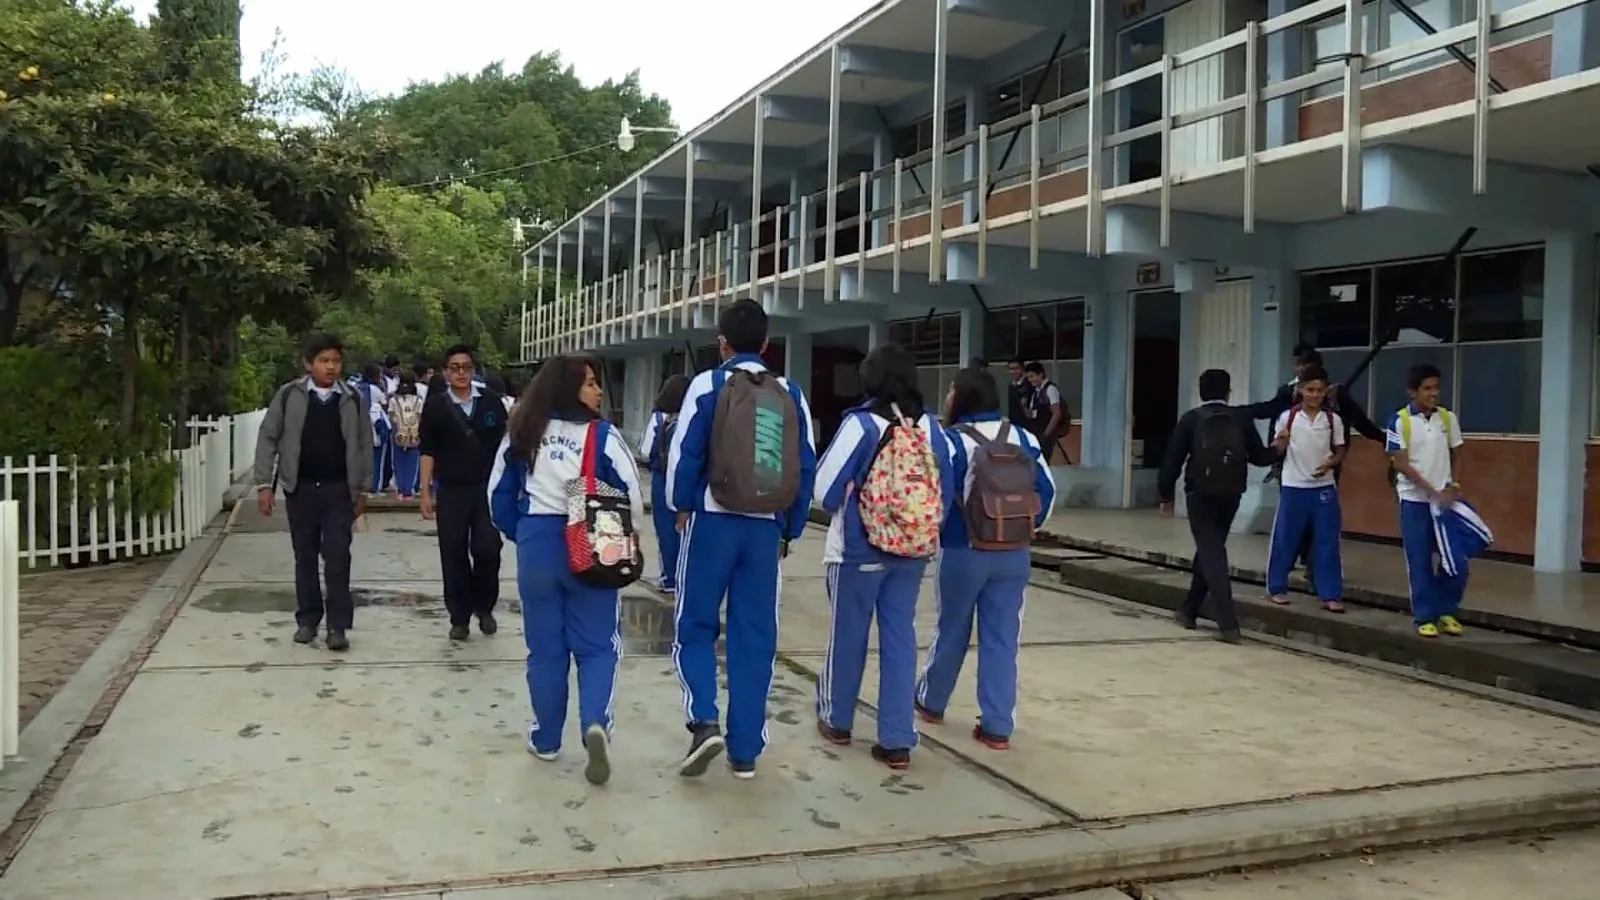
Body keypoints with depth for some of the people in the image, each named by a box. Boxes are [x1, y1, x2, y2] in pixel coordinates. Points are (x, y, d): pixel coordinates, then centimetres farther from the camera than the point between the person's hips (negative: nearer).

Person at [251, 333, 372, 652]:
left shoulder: (353, 399, 0)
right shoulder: (288, 395, -3)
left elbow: (364, 445, 6)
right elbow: (268, 438, 1)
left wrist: (361, 489, 4)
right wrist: (264, 483, -4)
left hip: (338, 489, 0)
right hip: (300, 488, 0)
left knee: (337, 557, -4)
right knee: (305, 556, 10)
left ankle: (337, 625, 1)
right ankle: (307, 619, 21)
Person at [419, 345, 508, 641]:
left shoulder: (490, 401, 1)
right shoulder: (436, 406, 0)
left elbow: (504, 443, 6)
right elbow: (428, 451, 3)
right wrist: (426, 492, -2)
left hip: (487, 488, 0)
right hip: (450, 491, 0)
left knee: (487, 550, -5)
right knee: (454, 556, 4)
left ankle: (484, 607, 19)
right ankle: (459, 617, 16)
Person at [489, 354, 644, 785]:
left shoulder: (522, 434, 3)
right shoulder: (602, 435, -8)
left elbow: (499, 494, 8)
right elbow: (632, 498, -8)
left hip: (536, 545, 3)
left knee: (545, 646, 14)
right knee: (597, 644, 6)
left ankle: (546, 738, 23)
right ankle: (595, 723, -15)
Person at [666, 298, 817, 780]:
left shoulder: (708, 384, -3)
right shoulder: (791, 395, 7)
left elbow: (684, 452, -7)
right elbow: (806, 469, 6)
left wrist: (682, 506, 9)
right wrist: (790, 530, 15)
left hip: (713, 520, -3)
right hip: (765, 528, 3)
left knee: (696, 625, 9)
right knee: (754, 635, 8)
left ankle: (704, 723, -10)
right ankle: (745, 750, 11)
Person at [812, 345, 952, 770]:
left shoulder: (861, 423, -13)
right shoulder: (931, 427, 0)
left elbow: (826, 486, -7)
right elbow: (946, 490, 4)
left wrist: (839, 510, 14)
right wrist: (927, 532, 15)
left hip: (859, 548, -3)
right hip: (914, 550, 4)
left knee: (848, 634, 12)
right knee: (900, 636, 8)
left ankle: (837, 720, 29)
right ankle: (897, 740, 7)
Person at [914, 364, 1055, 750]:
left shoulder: (953, 441, -12)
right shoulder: (1023, 437, 4)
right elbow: (1046, 489, 7)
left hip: (962, 552, -3)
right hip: (1013, 554, 4)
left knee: (951, 631, 14)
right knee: (1002, 638, 6)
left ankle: (931, 702, 33)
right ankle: (997, 726, 7)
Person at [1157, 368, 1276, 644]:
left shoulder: (1191, 419, -3)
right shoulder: (1241, 419, 2)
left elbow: (1173, 459, -4)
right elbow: (1259, 457, 7)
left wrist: (1166, 495, 4)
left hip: (1200, 494, -3)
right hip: (1231, 494, 3)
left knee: (1211, 553, -4)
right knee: (1210, 549, 19)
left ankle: (1228, 624, -14)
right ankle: (1189, 611, 29)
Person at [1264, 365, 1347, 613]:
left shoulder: (1333, 419, 2)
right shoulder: (1287, 416, -3)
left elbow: (1340, 451, 9)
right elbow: (1277, 452, 2)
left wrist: (1330, 464, -11)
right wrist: (1280, 442, -20)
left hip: (1324, 488, 2)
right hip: (1293, 487, -1)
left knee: (1327, 542, 2)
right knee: (1285, 540, 4)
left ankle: (1330, 595, 6)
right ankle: (1277, 588, 17)